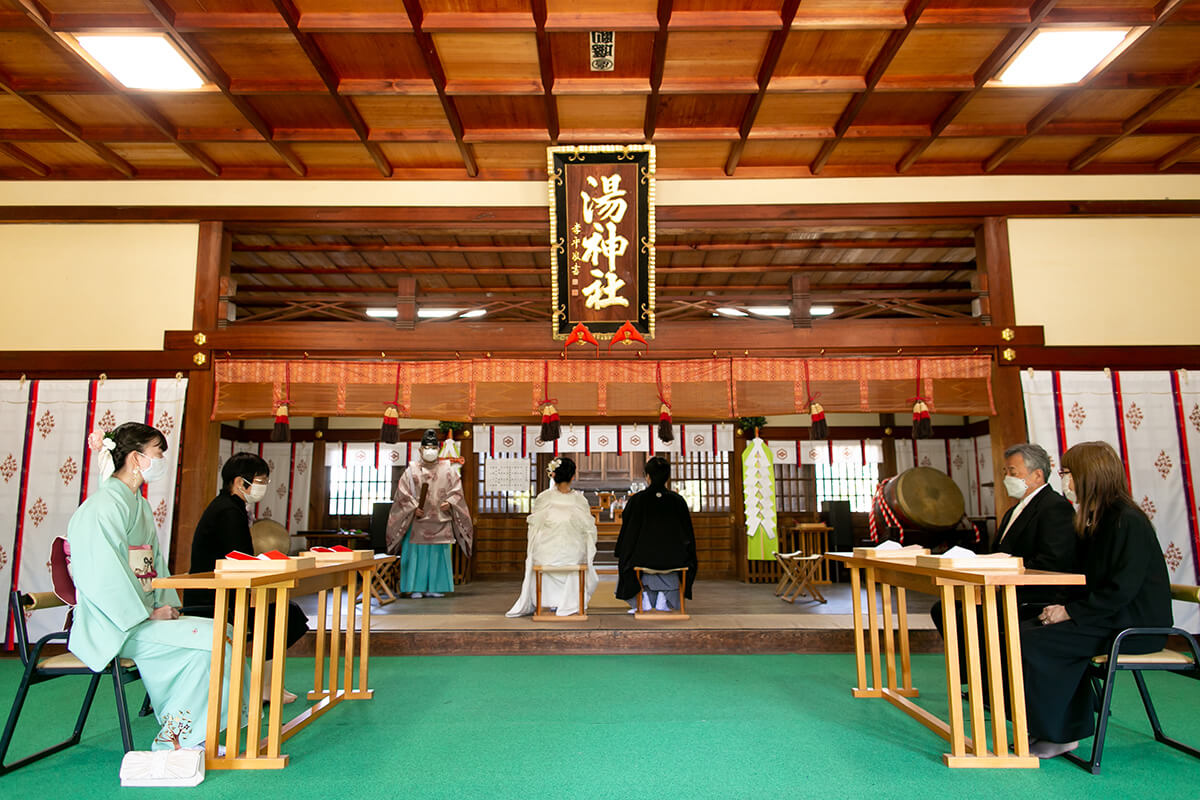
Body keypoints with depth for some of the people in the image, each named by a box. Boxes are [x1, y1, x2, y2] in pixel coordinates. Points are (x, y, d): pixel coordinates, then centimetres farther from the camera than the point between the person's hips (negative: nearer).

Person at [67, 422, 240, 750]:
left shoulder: (139, 504, 17)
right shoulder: (105, 506, -13)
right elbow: (107, 576, -20)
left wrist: (166, 605, 2)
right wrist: (149, 614, -16)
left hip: (140, 615, 9)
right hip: (113, 625, -9)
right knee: (209, 640, -21)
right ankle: (173, 740, -9)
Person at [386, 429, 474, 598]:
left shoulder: (447, 469, 7)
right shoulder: (412, 470, 4)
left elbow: (456, 490, 6)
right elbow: (403, 493, 0)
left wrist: (449, 503, -10)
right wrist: (414, 507, -11)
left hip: (440, 521, 1)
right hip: (418, 520, -1)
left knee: (438, 554, 3)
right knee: (417, 553, 0)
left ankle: (435, 587, 11)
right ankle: (417, 588, 8)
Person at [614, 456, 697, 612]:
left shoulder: (636, 500, -7)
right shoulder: (678, 500, -1)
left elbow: (626, 532, 0)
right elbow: (687, 536, 6)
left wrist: (620, 555, 14)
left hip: (642, 559, -1)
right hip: (672, 560, 1)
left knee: (626, 561, 33)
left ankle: (644, 600, 21)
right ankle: (664, 601, 26)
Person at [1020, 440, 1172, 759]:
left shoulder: (1128, 521, -17)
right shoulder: (1095, 521, 13)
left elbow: (1122, 589, -23)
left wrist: (1071, 612, -19)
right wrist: (1063, 607, 0)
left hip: (1135, 625, -9)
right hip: (1108, 617, 9)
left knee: (1037, 642, -21)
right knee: (1025, 630, -6)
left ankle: (1056, 734, -5)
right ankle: (1070, 728, 0)